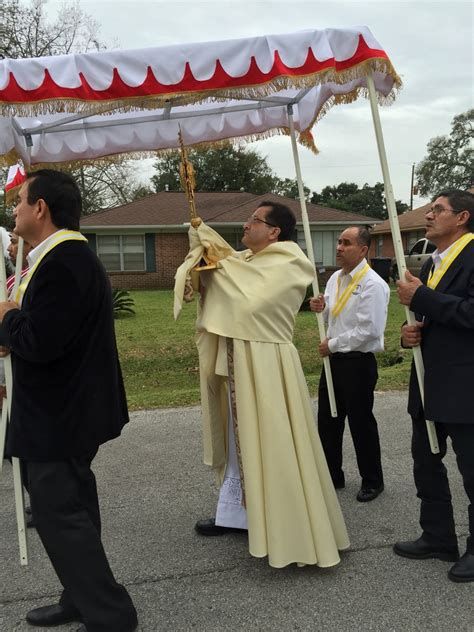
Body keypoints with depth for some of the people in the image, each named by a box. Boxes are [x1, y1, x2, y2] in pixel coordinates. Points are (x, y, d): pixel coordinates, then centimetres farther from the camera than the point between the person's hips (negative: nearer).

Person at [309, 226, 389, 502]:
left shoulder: (373, 284, -17)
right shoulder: (335, 278, 8)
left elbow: (368, 331, -22)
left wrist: (333, 344, -15)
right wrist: (321, 307, -3)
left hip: (358, 363, -8)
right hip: (334, 359, 8)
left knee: (361, 423, 6)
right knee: (327, 420, 15)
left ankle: (372, 481, 26)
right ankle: (332, 475, 32)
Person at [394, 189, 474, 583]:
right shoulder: (432, 264, 16)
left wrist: (421, 297, -21)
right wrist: (410, 331, 2)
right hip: (429, 384, 9)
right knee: (426, 462, 17)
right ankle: (438, 537, 33)